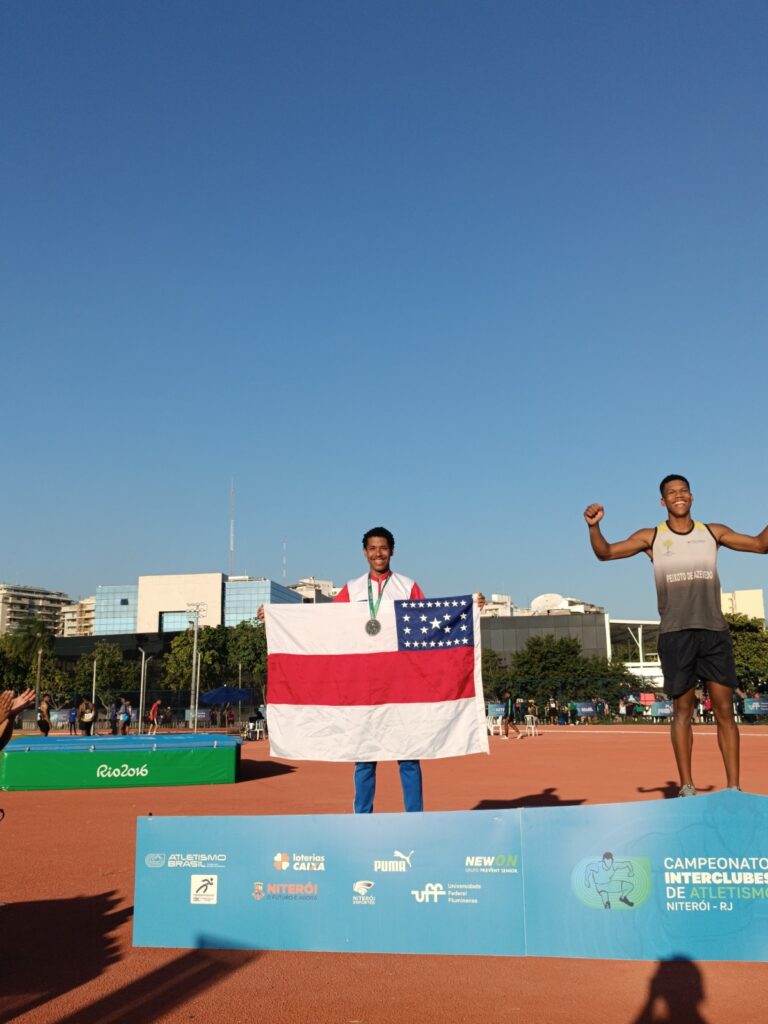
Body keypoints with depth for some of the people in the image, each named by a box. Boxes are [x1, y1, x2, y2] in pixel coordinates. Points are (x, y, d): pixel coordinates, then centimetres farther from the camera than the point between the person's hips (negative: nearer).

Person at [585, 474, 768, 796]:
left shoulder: (713, 532, 12)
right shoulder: (651, 537, 7)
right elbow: (605, 553, 4)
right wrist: (593, 526, -15)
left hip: (714, 631, 2)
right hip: (675, 634, -1)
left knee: (724, 709, 1)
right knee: (683, 710, 3)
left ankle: (733, 787, 8)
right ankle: (686, 787, 11)